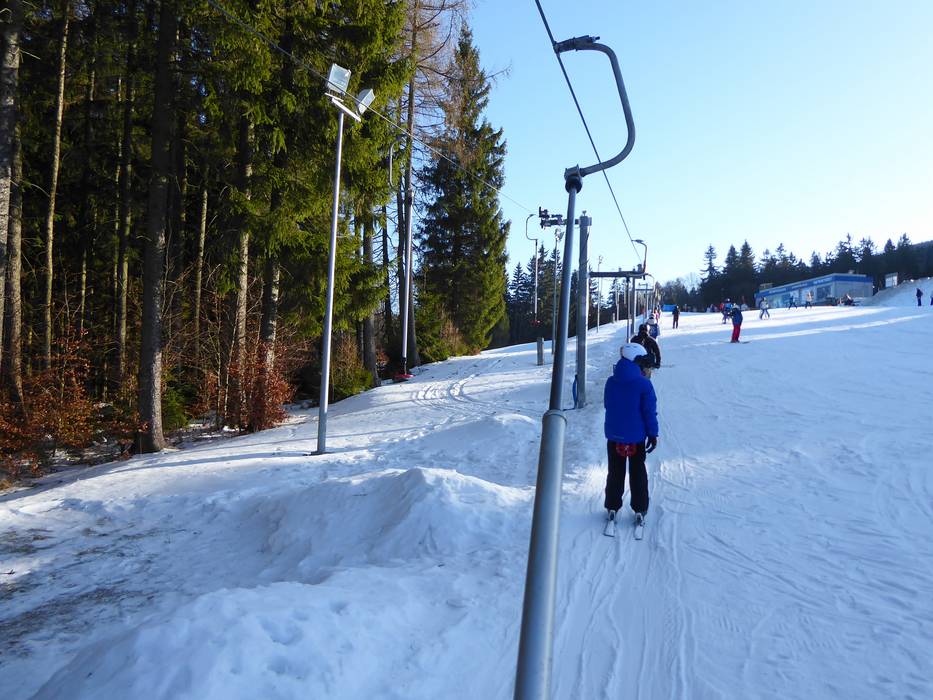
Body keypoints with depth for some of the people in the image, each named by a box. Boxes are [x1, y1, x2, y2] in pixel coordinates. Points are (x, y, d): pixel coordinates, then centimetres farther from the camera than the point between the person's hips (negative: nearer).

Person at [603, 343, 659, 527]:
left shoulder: (611, 381, -5)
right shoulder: (644, 384, -17)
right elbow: (650, 412, -12)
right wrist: (653, 434, -3)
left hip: (613, 436, 3)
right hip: (637, 437, -3)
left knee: (615, 472, 17)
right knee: (638, 473, 14)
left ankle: (612, 508, 22)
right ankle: (639, 510, 20)